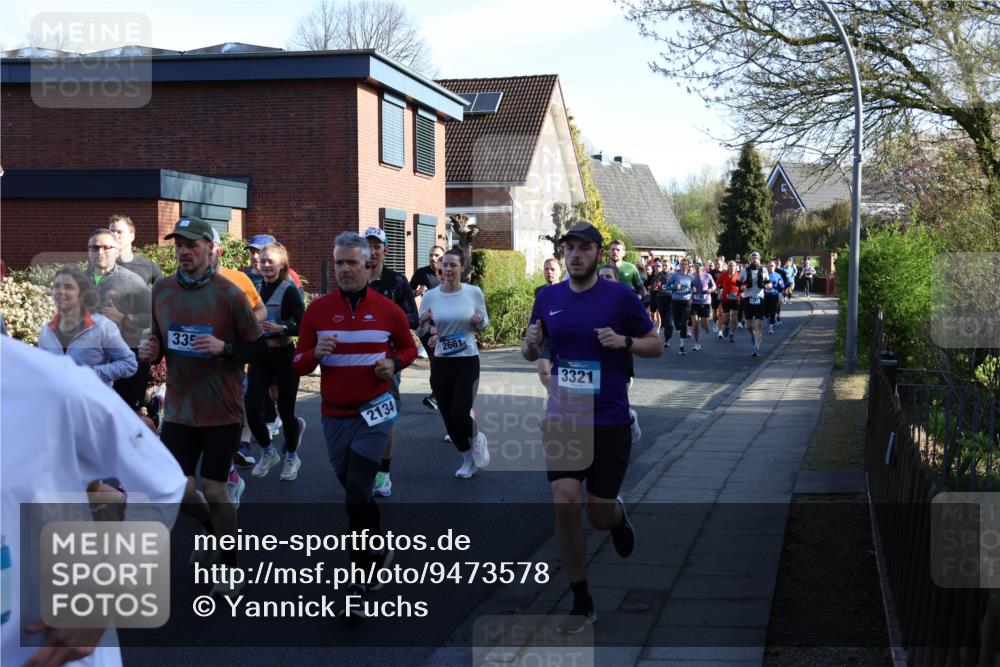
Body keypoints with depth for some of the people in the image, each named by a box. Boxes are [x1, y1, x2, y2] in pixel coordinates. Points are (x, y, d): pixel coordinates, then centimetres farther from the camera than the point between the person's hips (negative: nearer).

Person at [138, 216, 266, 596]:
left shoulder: (229, 294, -11)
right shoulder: (161, 291, 3)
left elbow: (259, 349, -6)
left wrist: (223, 347, -22)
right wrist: (151, 351, -5)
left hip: (221, 410, -4)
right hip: (178, 408, 4)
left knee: (213, 489, 2)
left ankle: (230, 567, 21)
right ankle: (213, 527, 36)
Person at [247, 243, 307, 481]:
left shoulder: (289, 291, -8)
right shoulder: (257, 289, 7)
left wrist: (280, 328, -29)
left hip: (284, 356, -4)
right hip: (260, 356, 4)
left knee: (285, 410, 4)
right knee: (252, 409, -6)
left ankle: (292, 457, 28)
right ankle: (268, 453, 19)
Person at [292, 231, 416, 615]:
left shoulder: (388, 310, -2)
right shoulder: (317, 310, 0)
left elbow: (408, 348, 13)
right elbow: (298, 364, 3)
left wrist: (394, 364, -8)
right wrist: (316, 353, -18)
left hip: (374, 411, -3)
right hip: (334, 414, 3)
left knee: (357, 496, -11)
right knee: (355, 493, 15)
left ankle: (362, 580, -4)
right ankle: (379, 552, 39)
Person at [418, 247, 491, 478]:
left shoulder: (474, 293, -4)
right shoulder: (430, 296, -1)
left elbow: (485, 323, 9)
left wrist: (479, 321, -15)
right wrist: (423, 322, -16)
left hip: (468, 361, -2)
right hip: (441, 362, 2)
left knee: (460, 415, -12)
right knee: (448, 418, 5)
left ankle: (477, 439, 23)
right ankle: (469, 460, 29)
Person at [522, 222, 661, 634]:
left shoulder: (620, 297, -6)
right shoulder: (548, 298, 4)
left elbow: (656, 346, 1)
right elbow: (530, 352, 15)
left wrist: (624, 342, -18)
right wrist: (531, 344, -9)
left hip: (609, 421, -2)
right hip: (562, 419, 2)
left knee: (599, 515, 3)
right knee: (565, 505, -10)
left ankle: (618, 514, 43)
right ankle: (581, 604, 4)